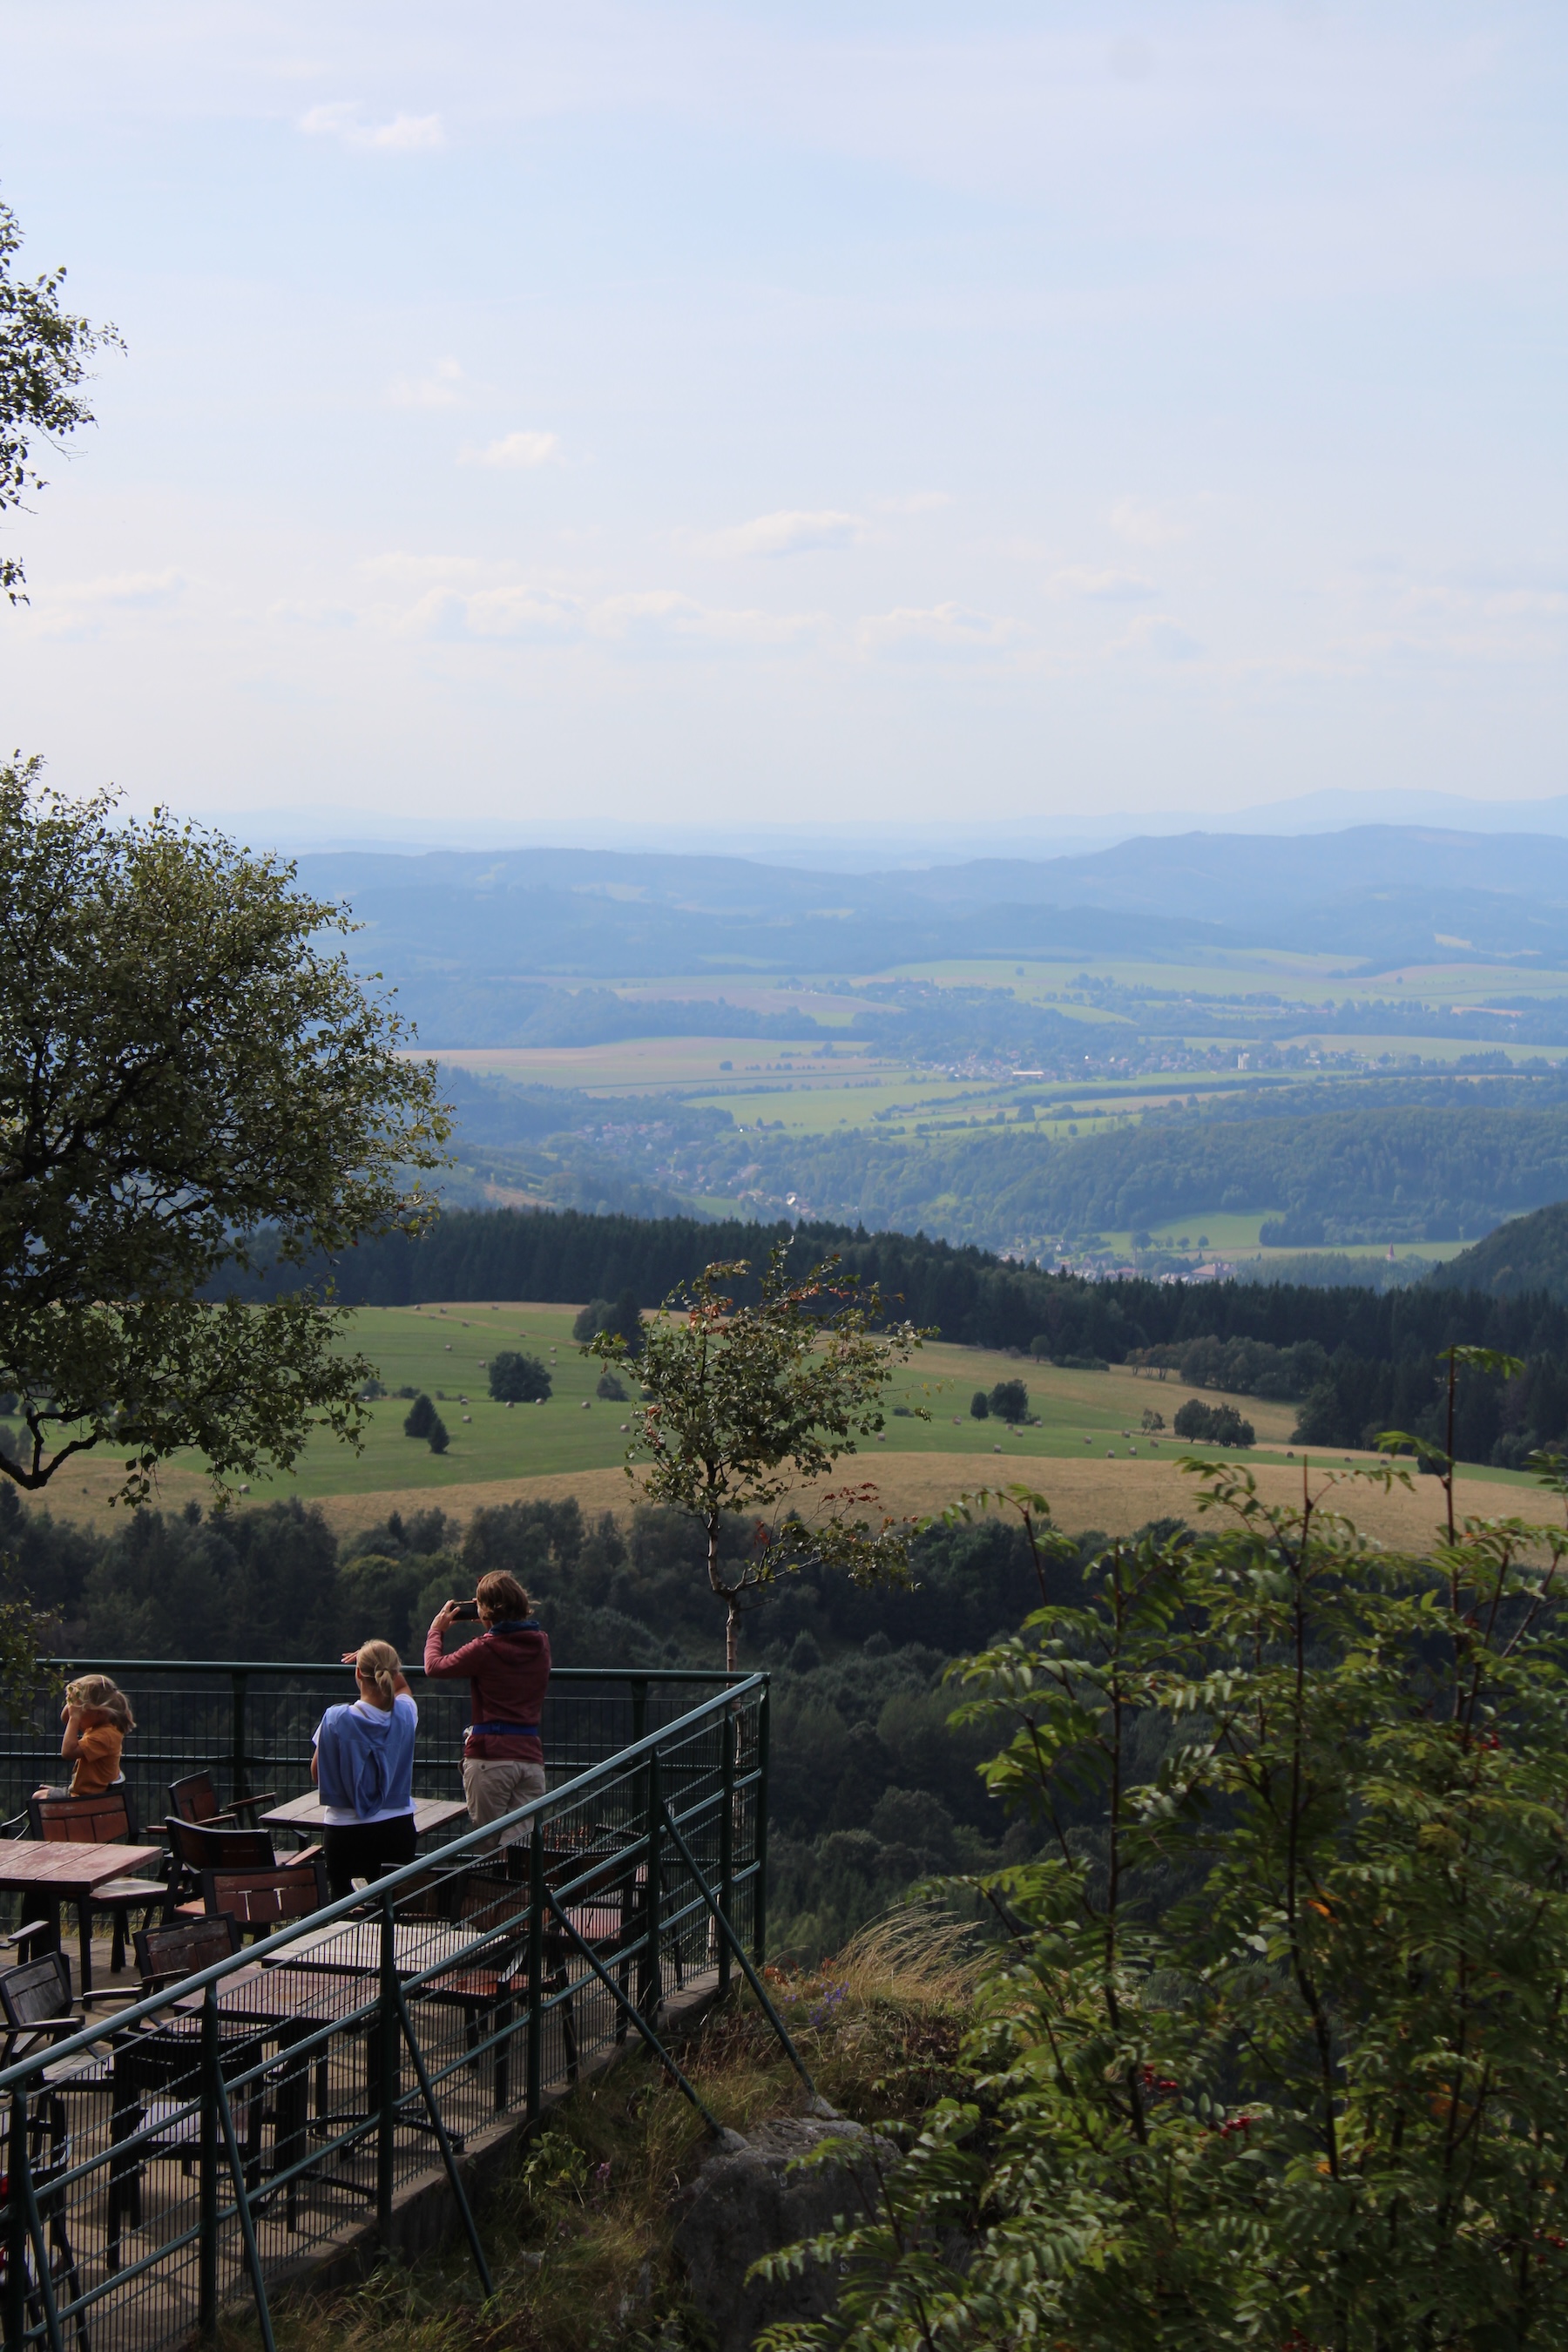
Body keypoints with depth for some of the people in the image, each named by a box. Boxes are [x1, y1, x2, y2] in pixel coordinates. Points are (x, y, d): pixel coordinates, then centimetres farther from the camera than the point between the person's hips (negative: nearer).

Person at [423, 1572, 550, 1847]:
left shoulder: (486, 1649, -9)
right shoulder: (541, 1642, 7)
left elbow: (434, 1667, 4)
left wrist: (436, 1630, 19)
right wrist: (491, 1626, 33)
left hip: (489, 1755, -4)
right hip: (531, 1756, 4)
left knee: (487, 1849, 4)